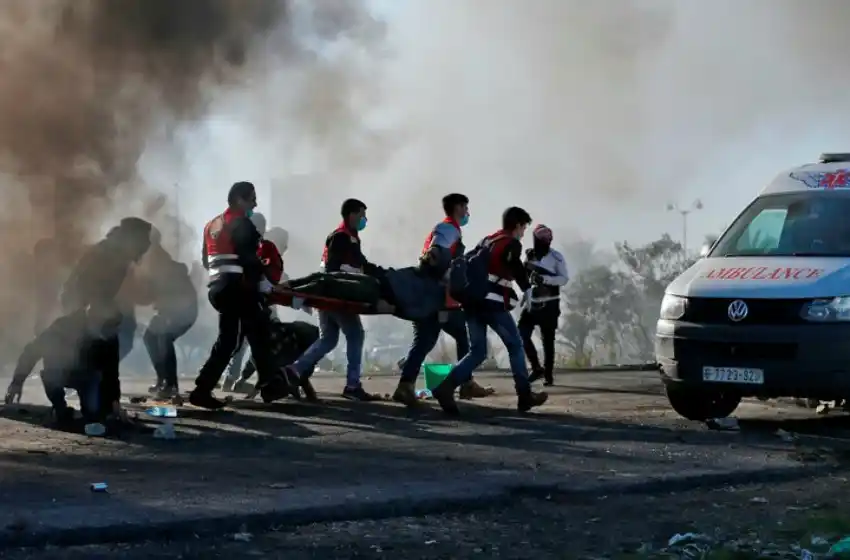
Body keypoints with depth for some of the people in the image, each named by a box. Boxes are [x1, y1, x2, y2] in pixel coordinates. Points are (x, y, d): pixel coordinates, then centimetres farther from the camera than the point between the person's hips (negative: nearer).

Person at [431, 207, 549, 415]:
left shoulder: (486, 240, 22)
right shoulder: (512, 244, -1)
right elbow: (516, 269, -15)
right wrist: (529, 290, -14)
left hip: (472, 301, 7)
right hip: (493, 303, -7)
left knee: (478, 351, 8)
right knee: (515, 345, 9)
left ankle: (446, 387, -13)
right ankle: (525, 395, 12)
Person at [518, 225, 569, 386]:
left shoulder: (556, 257, -6)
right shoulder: (529, 255, 7)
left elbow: (564, 279, -14)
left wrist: (544, 278, -27)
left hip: (549, 304, -4)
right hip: (532, 303, 4)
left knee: (547, 340, 0)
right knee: (522, 334, -9)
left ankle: (548, 374, 8)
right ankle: (537, 368, 2)